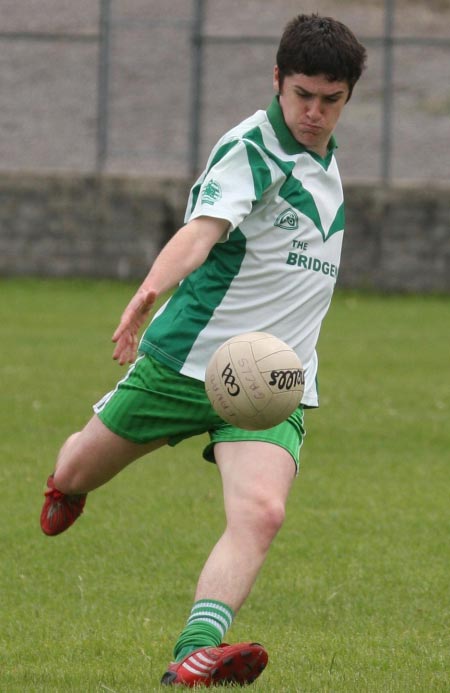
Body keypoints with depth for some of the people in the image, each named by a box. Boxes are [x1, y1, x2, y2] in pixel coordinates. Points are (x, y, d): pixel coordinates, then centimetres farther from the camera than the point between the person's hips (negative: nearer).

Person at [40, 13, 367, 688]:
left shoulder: (325, 160, 11)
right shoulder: (250, 148, -14)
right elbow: (203, 229, -31)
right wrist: (149, 293, -50)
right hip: (187, 356, -4)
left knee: (260, 513, -22)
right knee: (85, 467, 15)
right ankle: (63, 487, 53)